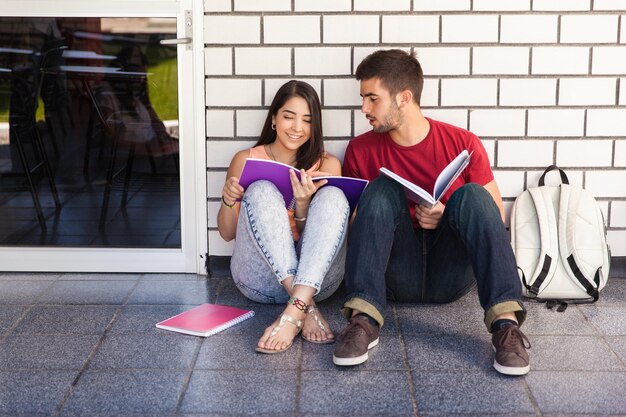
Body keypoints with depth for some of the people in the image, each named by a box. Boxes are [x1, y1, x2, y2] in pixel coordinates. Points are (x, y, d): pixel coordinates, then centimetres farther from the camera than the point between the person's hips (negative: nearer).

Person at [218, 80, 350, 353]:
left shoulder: (326, 164, 8)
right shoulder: (246, 160, 8)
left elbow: (313, 236, 4)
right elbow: (227, 233, 11)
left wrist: (302, 204, -18)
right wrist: (228, 201, -12)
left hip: (315, 275, 1)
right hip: (259, 276, 0)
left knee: (333, 196, -24)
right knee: (261, 191, -24)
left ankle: (293, 312, -42)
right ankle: (307, 307, -37)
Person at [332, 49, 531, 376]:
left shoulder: (463, 144, 1)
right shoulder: (361, 150, 5)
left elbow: (495, 217, 4)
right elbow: (347, 222, 10)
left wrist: (448, 218, -15)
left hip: (451, 277, 0)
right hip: (396, 276, 1)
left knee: (472, 194, -23)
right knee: (382, 187, -20)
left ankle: (505, 322, -37)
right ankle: (364, 319, -35)